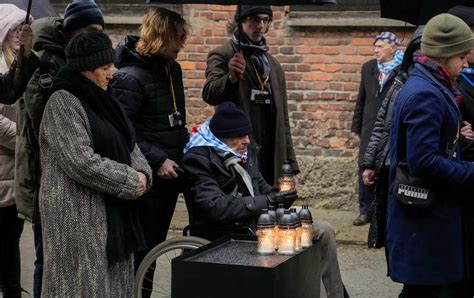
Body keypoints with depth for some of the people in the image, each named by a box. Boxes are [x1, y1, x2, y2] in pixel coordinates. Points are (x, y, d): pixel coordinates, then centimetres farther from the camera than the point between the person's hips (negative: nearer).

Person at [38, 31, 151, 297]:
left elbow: (129, 145, 17)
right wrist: (129, 181, -15)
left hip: (114, 210, 9)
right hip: (79, 214, -9)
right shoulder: (63, 103, -14)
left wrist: (142, 173, -4)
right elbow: (82, 162, -22)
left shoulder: (102, 100, 13)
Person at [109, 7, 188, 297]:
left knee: (155, 246, 16)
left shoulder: (172, 69, 10)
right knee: (142, 250, 0)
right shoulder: (130, 77, -15)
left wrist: (187, 146, 11)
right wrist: (157, 160, -21)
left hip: (169, 174, 8)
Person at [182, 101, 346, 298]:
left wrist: (279, 196, -7)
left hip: (256, 223, 8)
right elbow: (216, 208, -25)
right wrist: (267, 201, -25)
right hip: (226, 236, -8)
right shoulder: (197, 159, -16)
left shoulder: (246, 150, 8)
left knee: (324, 231, 0)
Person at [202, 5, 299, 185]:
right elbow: (209, 94, -18)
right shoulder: (222, 56, 0)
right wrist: (231, 78, -39)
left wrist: (290, 165, 12)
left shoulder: (274, 66, 18)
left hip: (270, 159, 6)